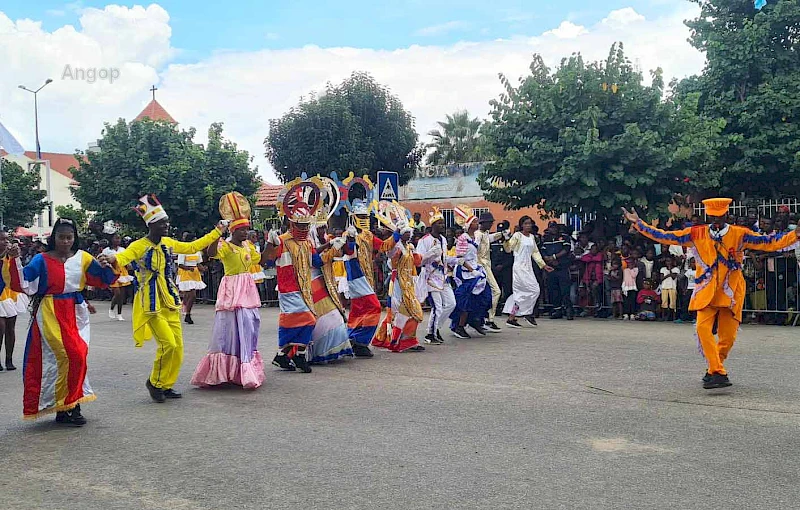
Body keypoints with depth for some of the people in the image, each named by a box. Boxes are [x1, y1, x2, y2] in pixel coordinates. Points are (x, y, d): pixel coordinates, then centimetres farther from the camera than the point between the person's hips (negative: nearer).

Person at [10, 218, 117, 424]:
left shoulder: (82, 258, 6)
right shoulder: (42, 260, -3)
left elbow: (104, 280, 12)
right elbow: (22, 285, -11)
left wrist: (106, 266, -7)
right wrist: (15, 260, -22)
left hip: (76, 313, 4)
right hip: (51, 314, -4)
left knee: (77, 356, 5)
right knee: (62, 356, -8)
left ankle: (70, 405, 19)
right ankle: (64, 408, 4)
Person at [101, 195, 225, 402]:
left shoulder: (168, 243, 9)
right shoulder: (139, 246, -11)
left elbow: (192, 247, 23)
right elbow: (124, 257, -30)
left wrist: (216, 232, 26)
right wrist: (113, 259, -54)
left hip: (169, 301, 7)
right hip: (151, 302, -7)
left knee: (178, 346, 4)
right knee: (168, 343, -15)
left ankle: (167, 385, 19)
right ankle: (154, 382, 7)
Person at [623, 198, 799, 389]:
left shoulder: (740, 234, 3)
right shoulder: (696, 234, 5)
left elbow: (769, 243, 0)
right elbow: (664, 237, 5)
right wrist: (638, 223, 1)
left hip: (731, 293, 0)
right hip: (706, 292, 0)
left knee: (728, 336, 0)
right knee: (703, 327, -20)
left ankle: (713, 371, 23)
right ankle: (718, 373, -19)